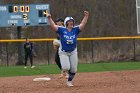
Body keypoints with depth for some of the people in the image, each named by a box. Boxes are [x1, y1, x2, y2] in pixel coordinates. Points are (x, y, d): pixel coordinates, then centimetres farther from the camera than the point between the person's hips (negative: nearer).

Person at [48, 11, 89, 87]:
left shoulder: (75, 30, -3)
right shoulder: (62, 30, -9)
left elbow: (82, 24, -13)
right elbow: (53, 26, -19)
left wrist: (86, 16, -24)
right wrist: (49, 18, -32)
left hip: (73, 52, 3)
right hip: (63, 52, -3)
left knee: (73, 69, 3)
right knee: (66, 68, -17)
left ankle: (69, 81, 24)